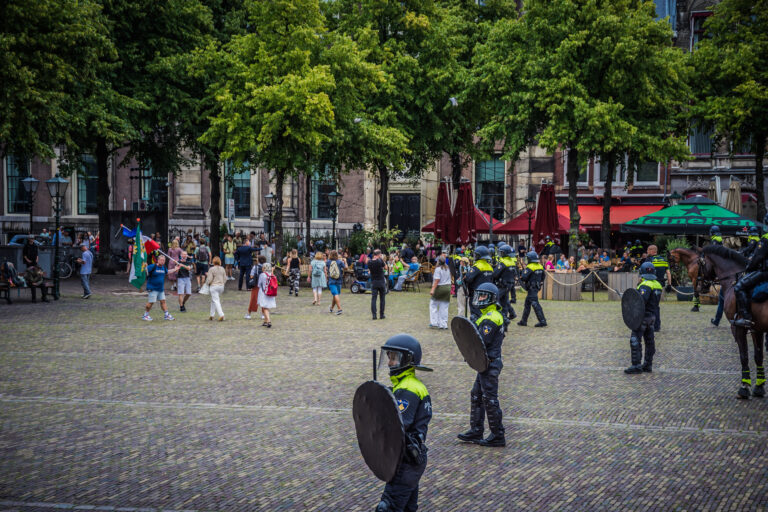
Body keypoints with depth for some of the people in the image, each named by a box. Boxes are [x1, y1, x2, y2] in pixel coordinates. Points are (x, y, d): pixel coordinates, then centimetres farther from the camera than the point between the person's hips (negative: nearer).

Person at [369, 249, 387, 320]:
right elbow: (385, 268, 2)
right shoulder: (380, 261, -12)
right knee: (382, 298, 8)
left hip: (373, 282, 2)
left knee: (373, 298, 1)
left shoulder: (370, 262, -3)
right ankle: (381, 315, 10)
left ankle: (374, 315, -7)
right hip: (381, 282, -2)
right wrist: (382, 260, 4)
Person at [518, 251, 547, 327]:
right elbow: (542, 277, 18)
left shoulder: (530, 267, -17)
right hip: (537, 287, 9)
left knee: (535, 304, -9)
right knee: (527, 303, 17)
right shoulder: (540, 266, 9)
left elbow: (524, 277, -22)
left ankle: (542, 321, -12)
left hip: (532, 288, -9)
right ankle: (523, 321, 23)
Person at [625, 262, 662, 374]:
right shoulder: (657, 285, 11)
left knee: (635, 340, -6)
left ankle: (636, 365, -9)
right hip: (652, 316, 9)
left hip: (643, 315, -9)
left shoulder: (645, 285, -18)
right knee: (649, 341, 13)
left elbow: (642, 301, -29)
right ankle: (648, 365, 19)